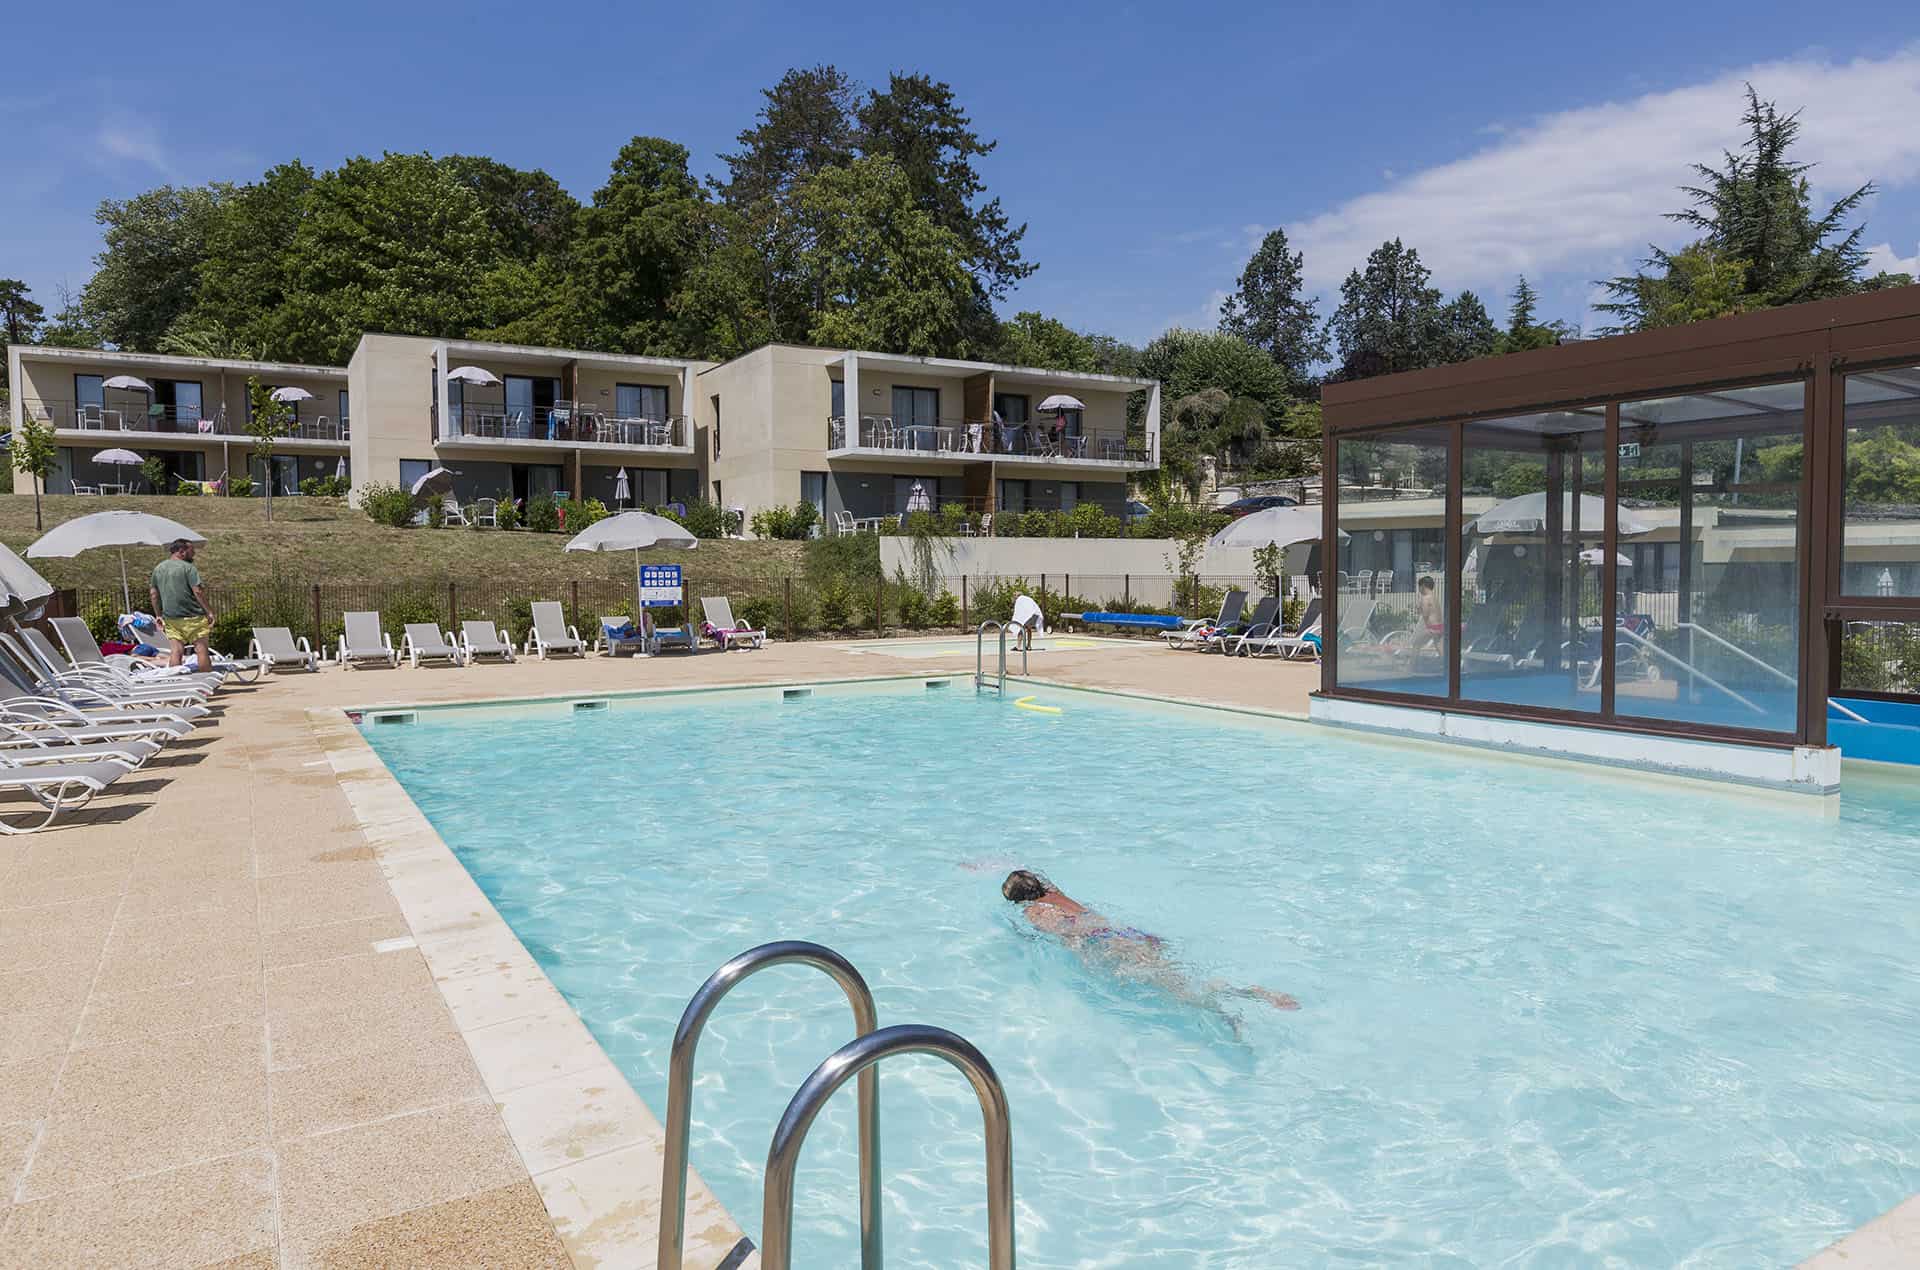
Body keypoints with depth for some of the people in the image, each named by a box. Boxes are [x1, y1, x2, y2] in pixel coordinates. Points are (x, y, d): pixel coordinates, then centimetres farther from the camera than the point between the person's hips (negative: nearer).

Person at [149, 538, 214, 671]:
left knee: (177, 651, 6)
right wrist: (209, 611, -10)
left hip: (170, 618, 6)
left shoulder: (158, 568, 13)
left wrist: (159, 615, 20)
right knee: (201, 650, -1)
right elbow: (197, 591, -15)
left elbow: (153, 594, 15)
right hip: (192, 617, -6)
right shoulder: (188, 567, -9)